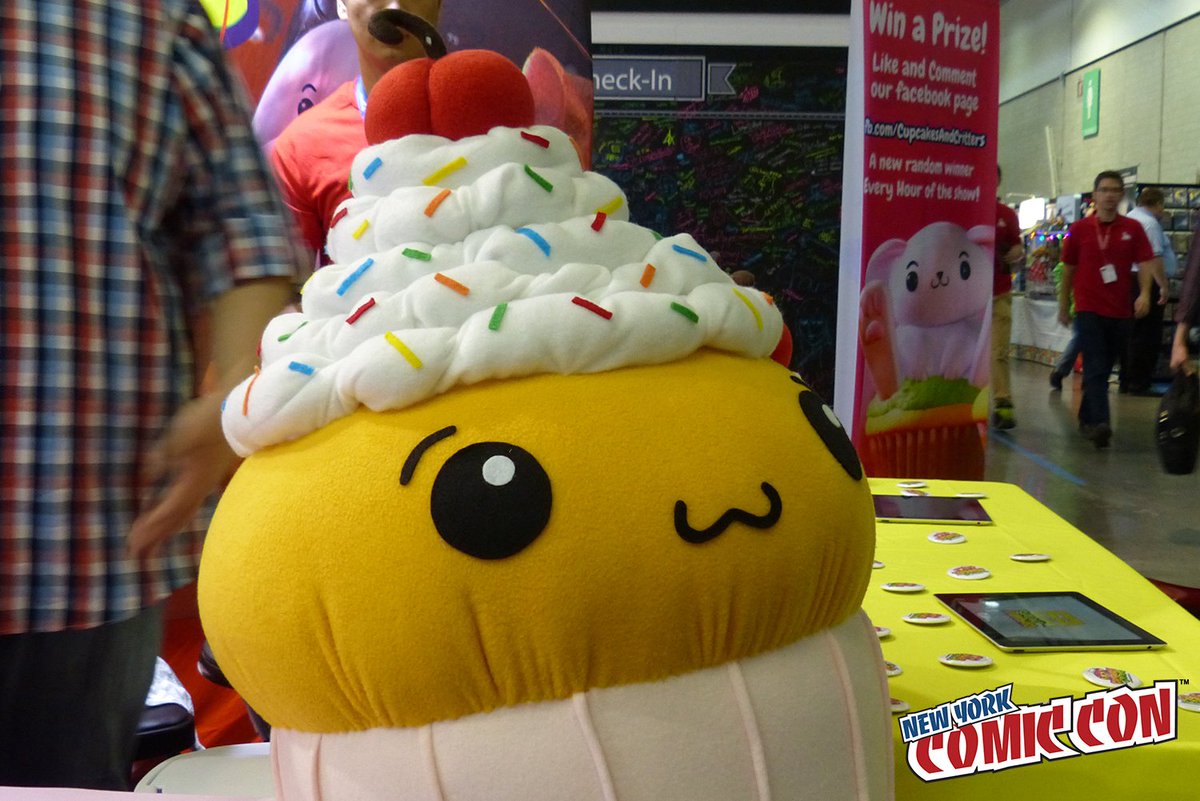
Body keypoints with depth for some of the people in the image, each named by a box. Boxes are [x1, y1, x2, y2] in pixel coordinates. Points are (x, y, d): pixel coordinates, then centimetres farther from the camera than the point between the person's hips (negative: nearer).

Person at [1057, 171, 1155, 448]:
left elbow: (1144, 264, -1)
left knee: (1103, 371, 12)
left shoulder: (1133, 228, 3)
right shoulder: (1079, 229, 2)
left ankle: (1086, 419, 25)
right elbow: (1068, 269, 9)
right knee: (1096, 369, -13)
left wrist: (1144, 293, -18)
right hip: (1088, 310, -2)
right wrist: (1063, 306, 12)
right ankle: (1100, 423, -23)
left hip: (1120, 311, 2)